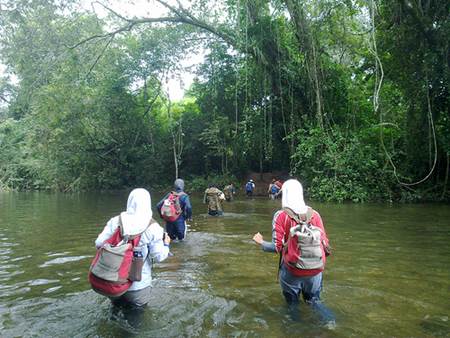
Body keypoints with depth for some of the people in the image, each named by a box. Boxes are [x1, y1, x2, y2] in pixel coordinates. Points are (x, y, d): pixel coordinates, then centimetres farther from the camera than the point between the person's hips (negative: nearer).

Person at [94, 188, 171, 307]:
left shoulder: (115, 221, -7)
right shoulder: (152, 227, -13)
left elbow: (99, 243, -7)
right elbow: (158, 256, -11)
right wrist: (166, 244, 8)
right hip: (138, 284, -2)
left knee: (117, 308, 27)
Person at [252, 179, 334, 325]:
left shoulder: (281, 216, -11)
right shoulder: (314, 214, -4)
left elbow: (277, 247, -12)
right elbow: (325, 243, -2)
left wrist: (261, 243, 6)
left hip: (293, 270, -2)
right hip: (316, 269, 3)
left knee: (292, 302, 21)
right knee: (313, 299, 23)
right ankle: (329, 318, -1)